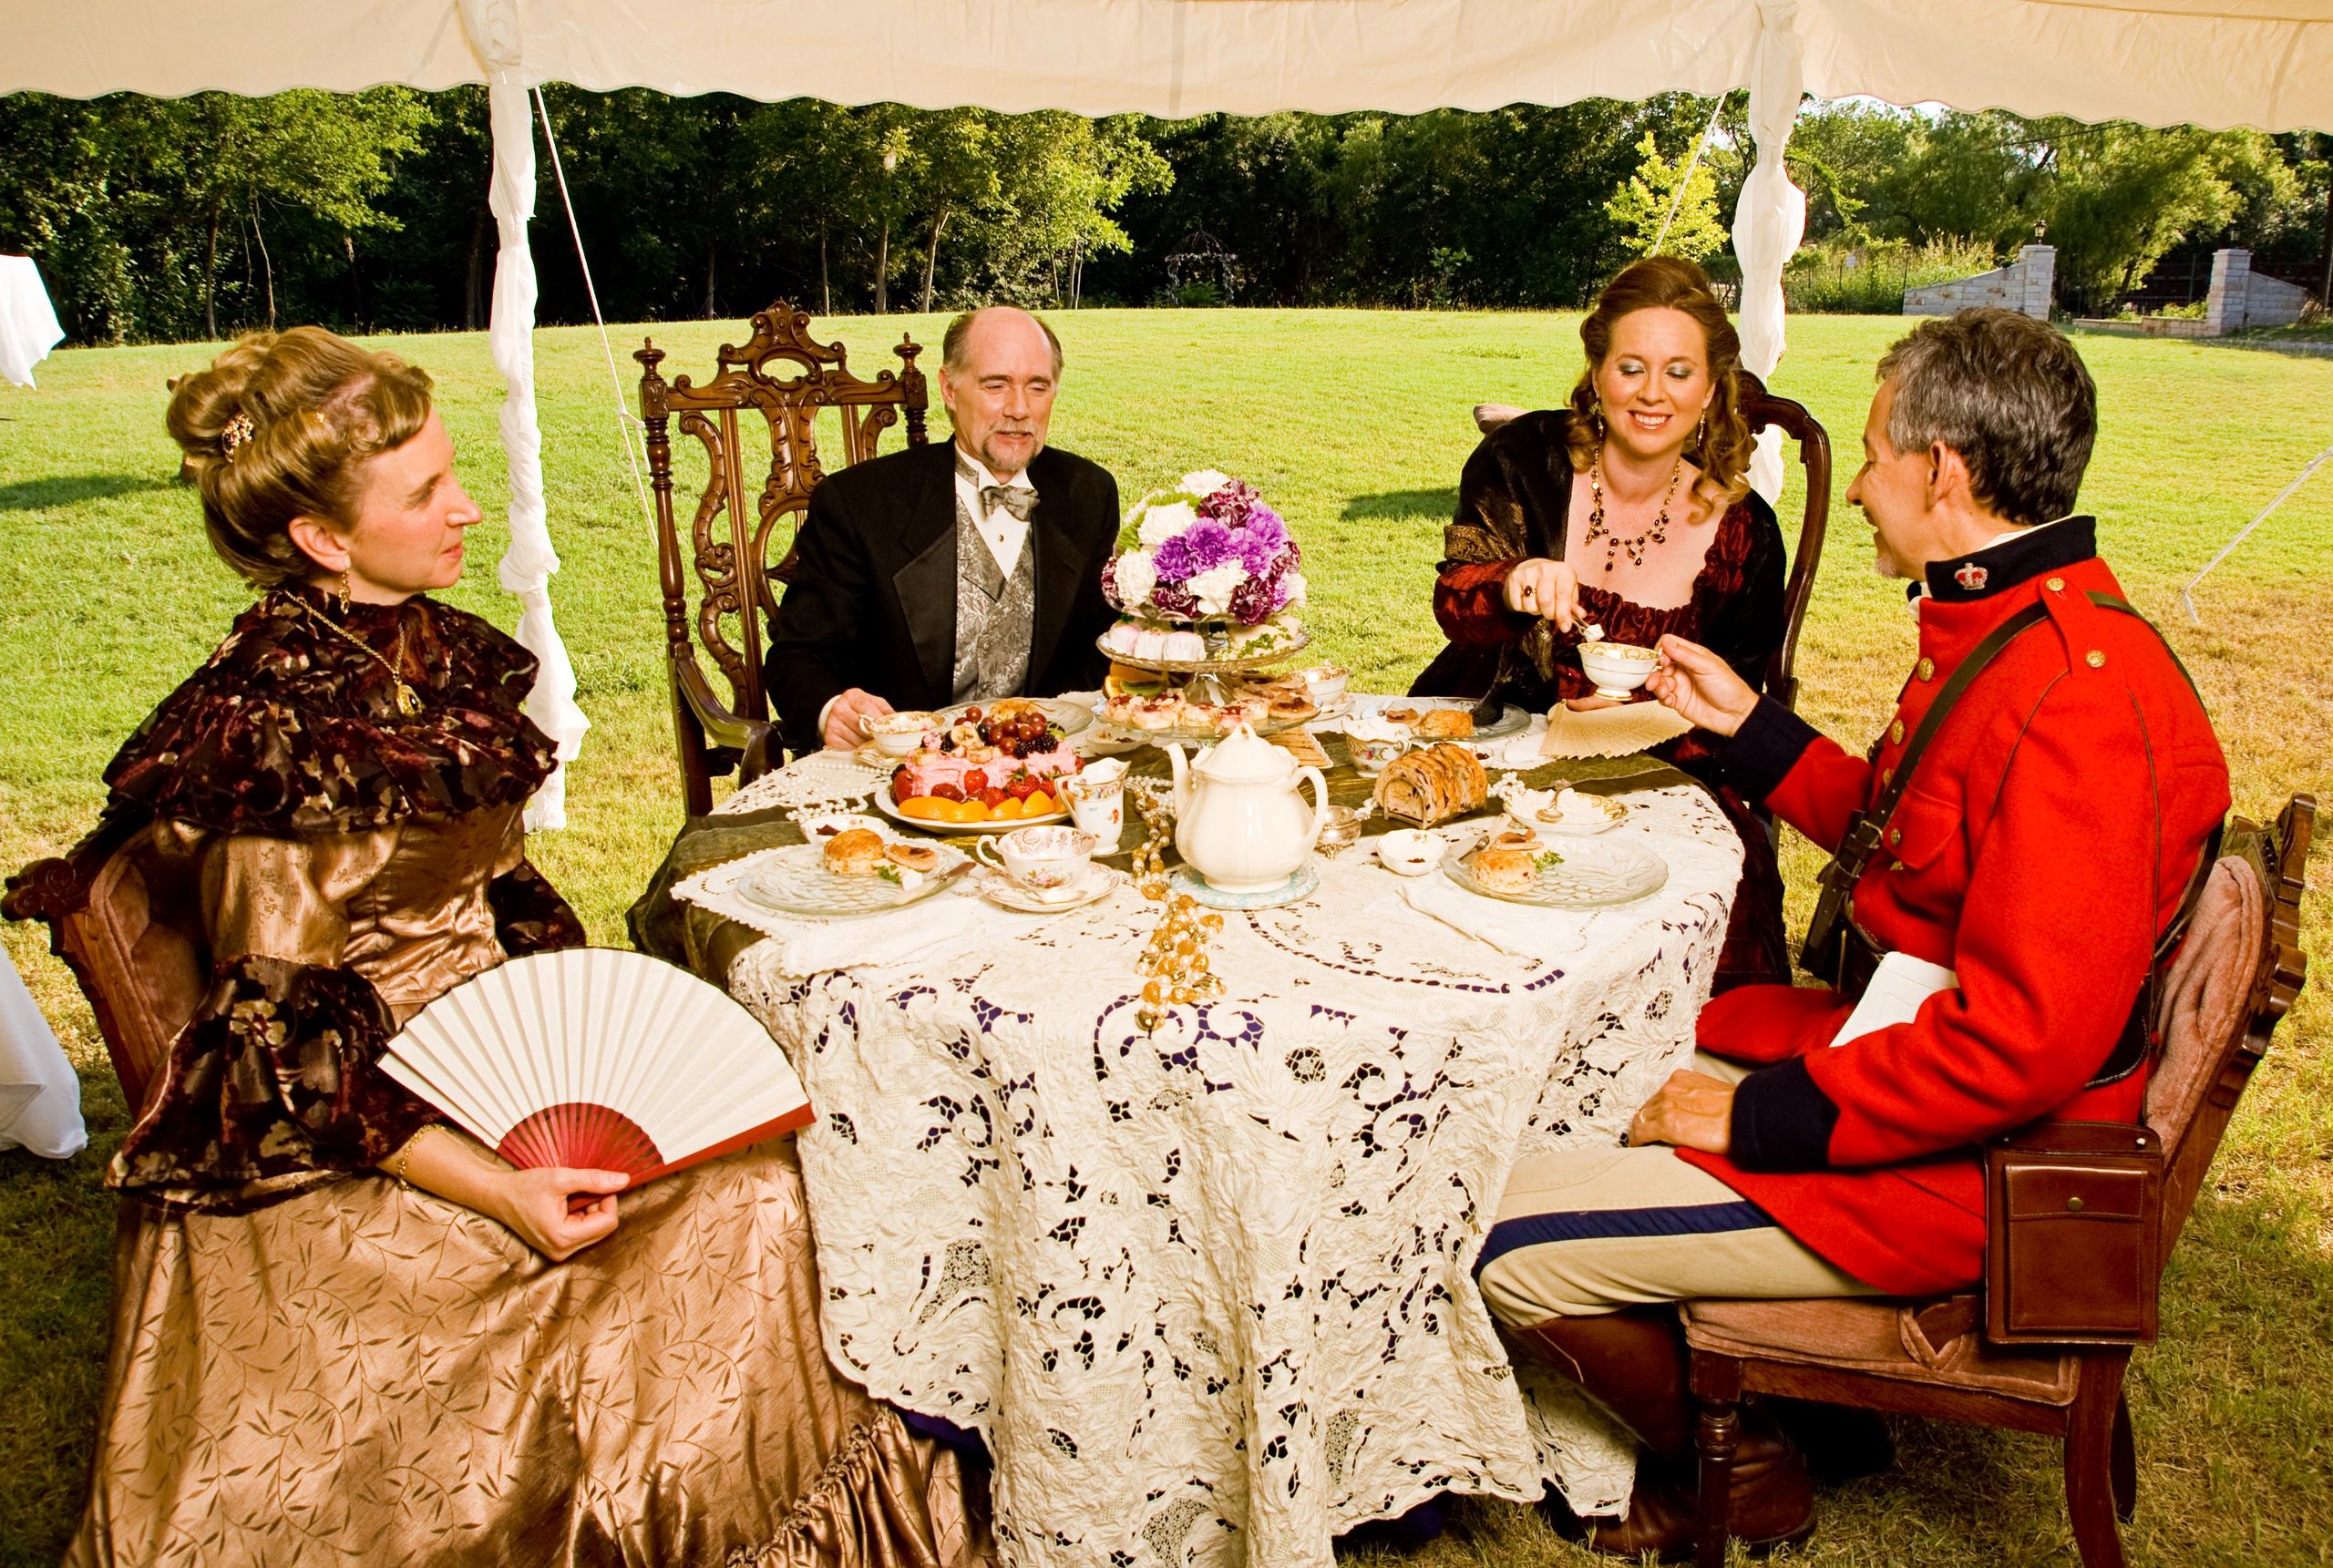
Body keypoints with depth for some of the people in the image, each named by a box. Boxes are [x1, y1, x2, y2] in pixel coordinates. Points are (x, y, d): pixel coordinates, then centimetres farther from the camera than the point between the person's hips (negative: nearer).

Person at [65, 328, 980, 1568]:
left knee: (769, 1176, -9)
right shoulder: (267, 721, -18)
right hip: (358, 1139, -7)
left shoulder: (438, 652, 5)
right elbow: (287, 1046, -17)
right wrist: (500, 1189, -23)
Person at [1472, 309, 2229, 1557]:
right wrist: (1749, 726, 16)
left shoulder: (2075, 703, -28)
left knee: (1518, 1244, -14)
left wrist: (1765, 1115, -23)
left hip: (1963, 1160, -10)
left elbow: (2026, 1039, -30)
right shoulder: (2001, 627, 7)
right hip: (1895, 1032, 10)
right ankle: (1747, 1412, 25)